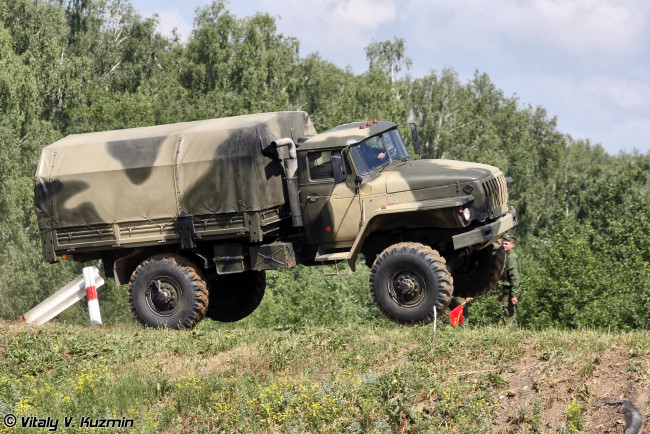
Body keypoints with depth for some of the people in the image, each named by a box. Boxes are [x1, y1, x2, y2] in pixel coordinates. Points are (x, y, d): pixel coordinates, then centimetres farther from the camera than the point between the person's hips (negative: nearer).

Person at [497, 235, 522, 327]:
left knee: (508, 317, -11)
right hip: (508, 290, 10)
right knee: (512, 317, 13)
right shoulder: (508, 256, 19)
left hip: (511, 291, -10)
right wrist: (503, 294, 26)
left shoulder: (511, 257, -13)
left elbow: (515, 277, -20)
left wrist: (514, 295, -24)